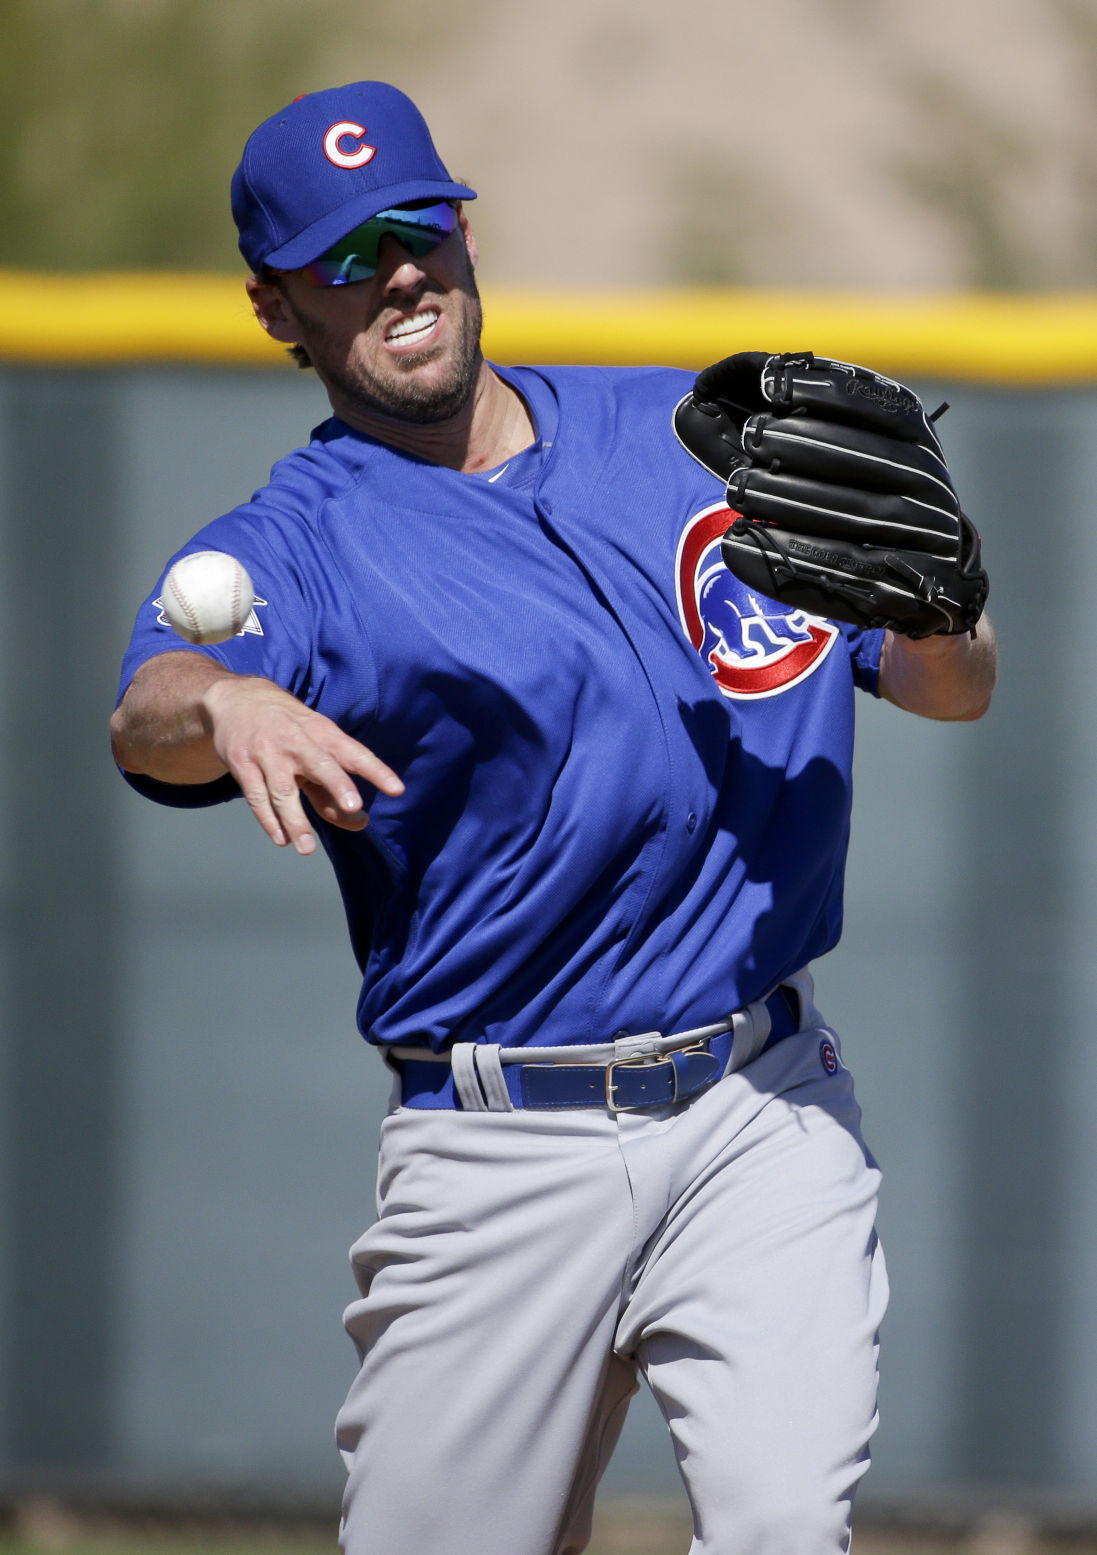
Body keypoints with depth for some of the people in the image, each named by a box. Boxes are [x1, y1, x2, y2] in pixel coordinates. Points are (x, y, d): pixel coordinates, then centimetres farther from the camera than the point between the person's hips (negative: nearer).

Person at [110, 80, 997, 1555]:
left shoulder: (700, 432, 13)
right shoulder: (294, 541, 1)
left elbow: (955, 687, 14)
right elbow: (147, 713, -22)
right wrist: (226, 705, -47)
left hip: (769, 1111, 1)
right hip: (503, 1148, -1)